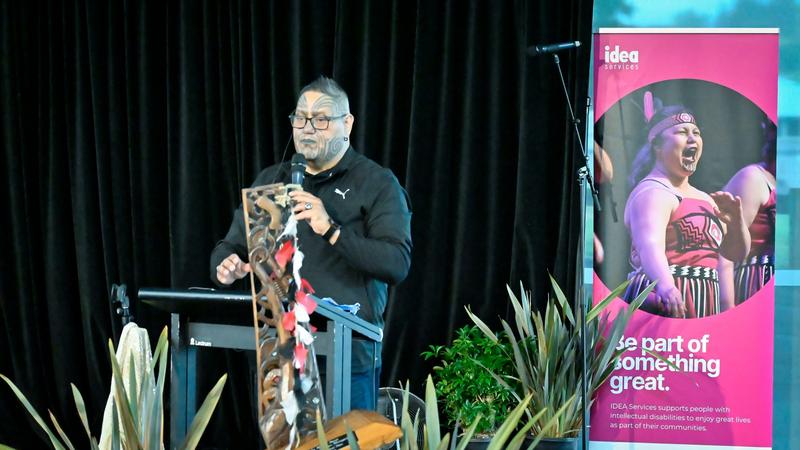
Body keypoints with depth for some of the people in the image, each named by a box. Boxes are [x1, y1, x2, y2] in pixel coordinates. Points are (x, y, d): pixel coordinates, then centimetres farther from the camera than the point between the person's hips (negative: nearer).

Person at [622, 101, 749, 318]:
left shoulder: (703, 198, 20)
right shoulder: (653, 192, -9)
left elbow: (736, 253, 24)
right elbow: (650, 246, -27)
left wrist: (737, 221, 4)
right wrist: (666, 286, -46)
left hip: (703, 305, 8)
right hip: (665, 300, -8)